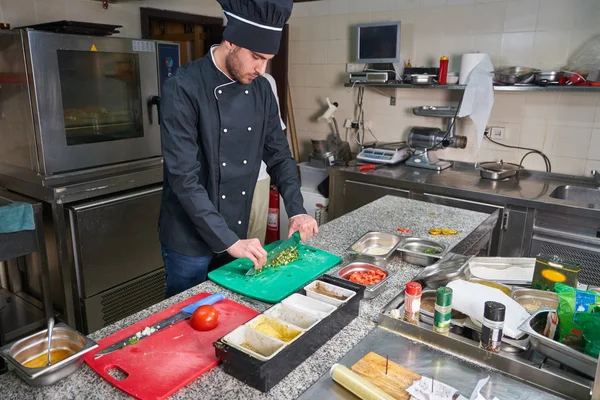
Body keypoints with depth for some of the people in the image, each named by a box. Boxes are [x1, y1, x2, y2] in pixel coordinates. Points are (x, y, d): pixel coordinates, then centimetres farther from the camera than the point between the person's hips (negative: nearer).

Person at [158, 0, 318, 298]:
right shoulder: (183, 89, -20)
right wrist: (228, 240, -25)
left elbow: (278, 155, 6)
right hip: (190, 239, -6)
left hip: (236, 236, 6)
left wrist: (296, 211, -6)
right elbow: (184, 178, -24)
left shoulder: (261, 89, -1)